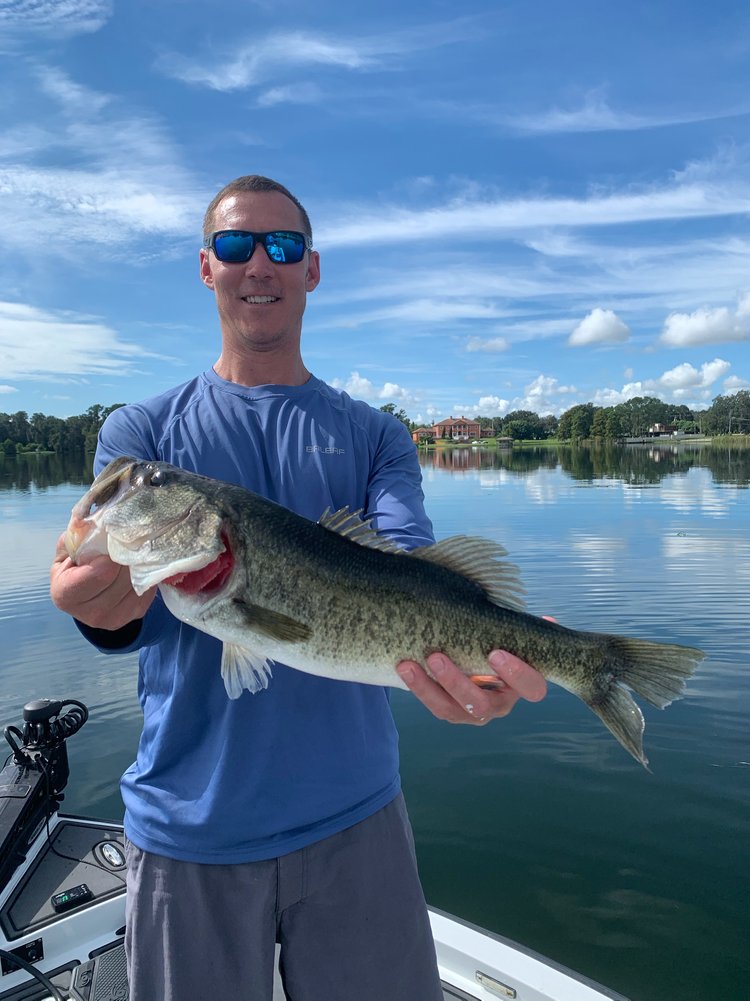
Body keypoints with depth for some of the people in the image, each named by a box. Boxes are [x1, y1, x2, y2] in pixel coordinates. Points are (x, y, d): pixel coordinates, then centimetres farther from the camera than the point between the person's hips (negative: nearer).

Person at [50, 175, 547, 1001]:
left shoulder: (374, 435, 3)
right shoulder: (139, 430, 2)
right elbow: (123, 611, -12)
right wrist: (100, 605, -36)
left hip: (355, 814, 1)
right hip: (187, 823, 0)